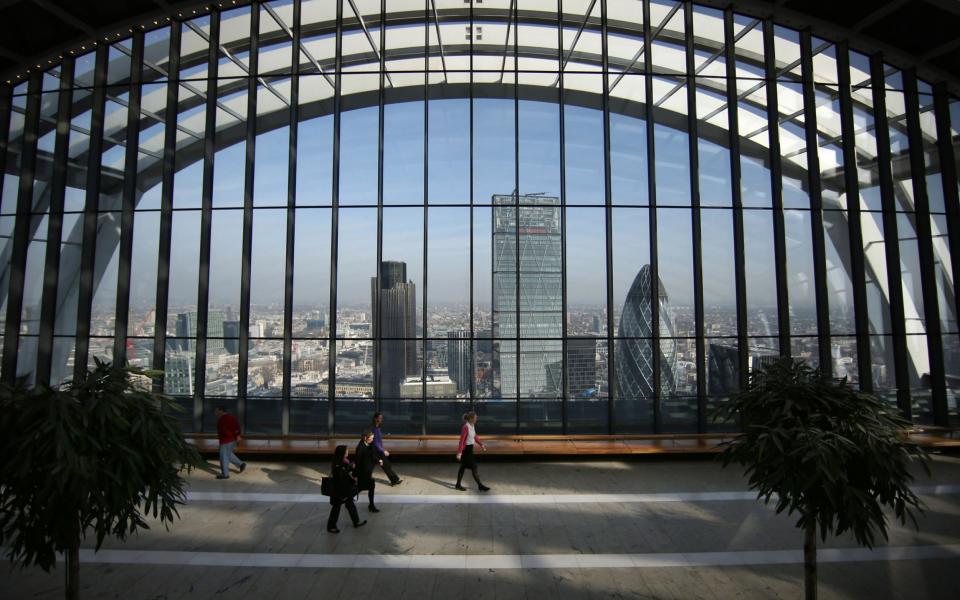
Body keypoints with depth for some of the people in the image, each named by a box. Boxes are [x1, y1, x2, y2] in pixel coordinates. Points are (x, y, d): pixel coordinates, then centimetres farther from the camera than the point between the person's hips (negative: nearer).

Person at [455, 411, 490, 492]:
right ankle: (480, 486, 7)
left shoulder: (473, 426, 4)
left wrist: (481, 444, 12)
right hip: (466, 449, -9)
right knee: (474, 467, -2)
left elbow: (475, 436, 18)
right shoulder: (466, 427, -23)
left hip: (470, 448, 9)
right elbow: (461, 440, -22)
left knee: (463, 467, 16)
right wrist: (459, 452, -22)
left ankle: (458, 485, 26)